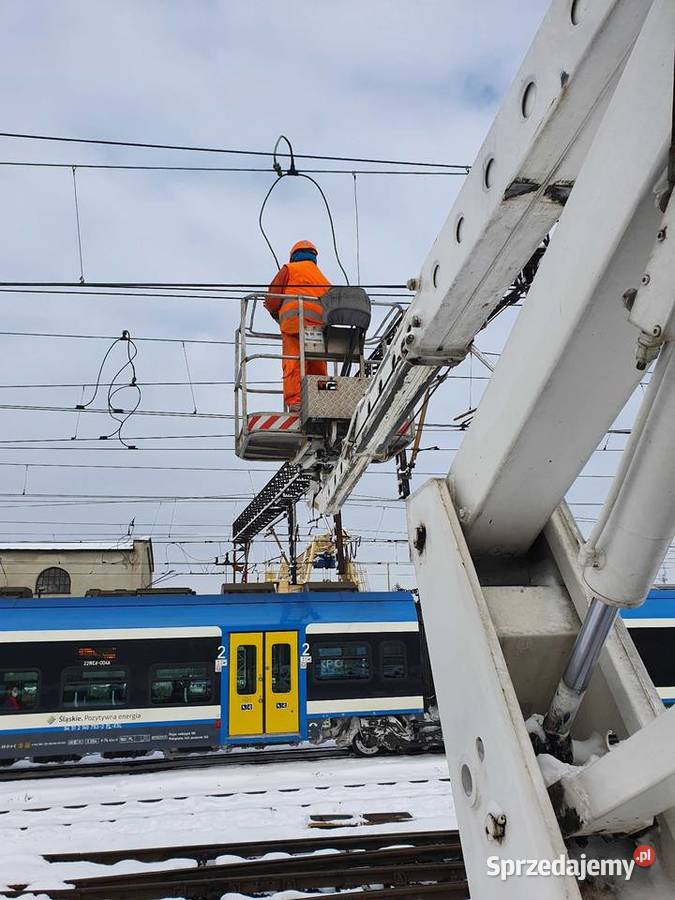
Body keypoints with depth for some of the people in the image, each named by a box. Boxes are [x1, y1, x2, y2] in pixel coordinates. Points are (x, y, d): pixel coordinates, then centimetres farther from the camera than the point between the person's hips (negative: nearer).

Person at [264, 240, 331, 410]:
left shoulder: (289, 269, 17)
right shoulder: (323, 278, 32)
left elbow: (272, 297, 11)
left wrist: (275, 313, 28)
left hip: (295, 320, -5)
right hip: (320, 324, 5)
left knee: (293, 364, -14)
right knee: (318, 367, 4)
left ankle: (295, 401, -27)